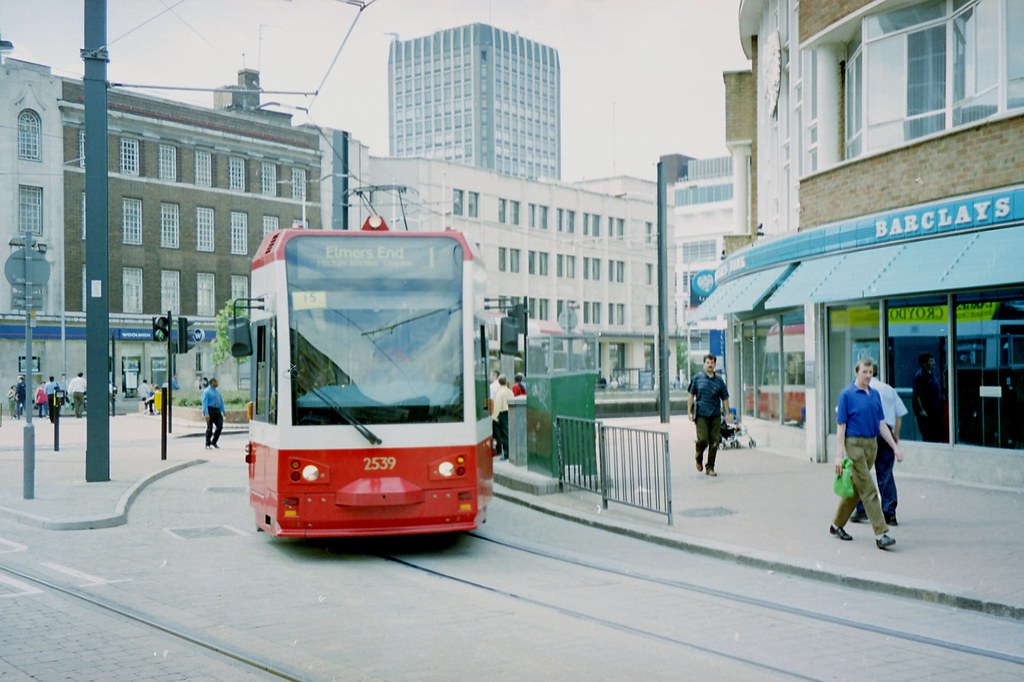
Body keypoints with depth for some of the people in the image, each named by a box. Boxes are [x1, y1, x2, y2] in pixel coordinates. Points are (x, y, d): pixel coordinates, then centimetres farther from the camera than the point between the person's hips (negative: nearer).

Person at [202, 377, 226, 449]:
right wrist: (206, 414, -22)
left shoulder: (217, 391, 14)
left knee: (220, 426, -2)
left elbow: (221, 402, 17)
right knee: (210, 428, -3)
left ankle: (214, 442, 15)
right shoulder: (206, 391, -7)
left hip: (217, 410, 6)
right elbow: (205, 403, -14)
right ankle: (208, 444, 8)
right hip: (210, 410, -6)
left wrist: (223, 412, 13)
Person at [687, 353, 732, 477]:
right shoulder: (697, 378, 3)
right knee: (703, 440, -11)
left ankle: (710, 468, 12)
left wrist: (728, 413, 9)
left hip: (715, 415, 2)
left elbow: (725, 398, 13)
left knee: (714, 442, 0)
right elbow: (691, 395, 7)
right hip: (701, 415, -2)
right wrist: (690, 412, 2)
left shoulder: (719, 380, 8)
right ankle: (699, 459, 19)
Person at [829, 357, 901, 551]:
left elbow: (881, 424, 14)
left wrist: (895, 447, 6)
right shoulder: (847, 395, -7)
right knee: (868, 490, -10)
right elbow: (841, 426, -8)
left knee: (855, 488, 13)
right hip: (854, 444, -6)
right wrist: (839, 455, -12)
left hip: (872, 444, 6)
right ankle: (881, 534, -12)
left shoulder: (875, 394, 11)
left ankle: (837, 525, 26)